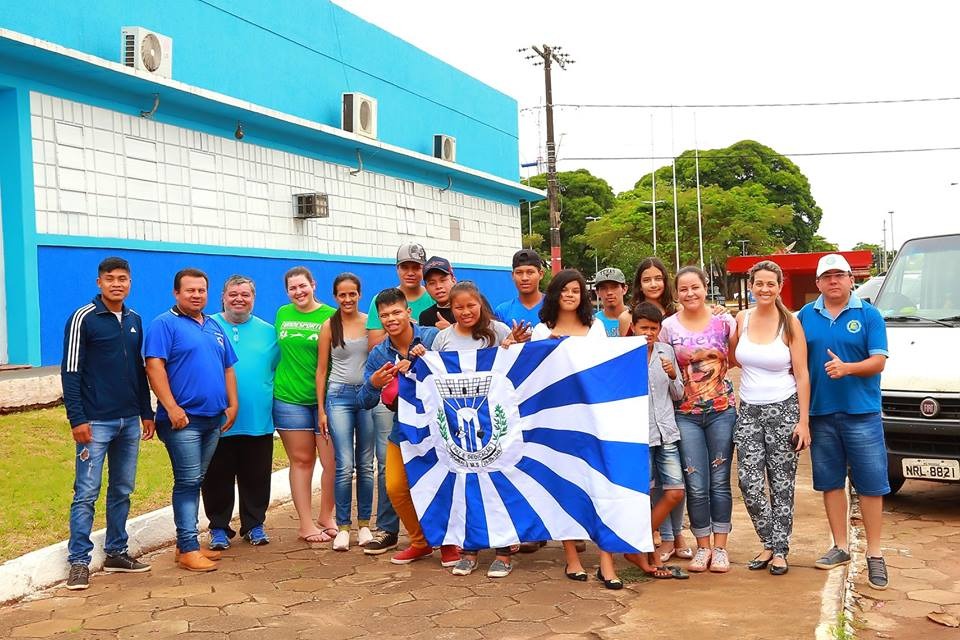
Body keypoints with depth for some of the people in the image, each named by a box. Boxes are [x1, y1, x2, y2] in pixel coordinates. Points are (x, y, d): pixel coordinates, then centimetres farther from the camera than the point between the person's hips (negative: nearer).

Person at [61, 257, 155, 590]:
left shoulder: (135, 320, 11)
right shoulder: (83, 318, -6)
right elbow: (70, 372, -9)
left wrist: (146, 412, 14)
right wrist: (77, 419, -14)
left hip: (130, 421, 6)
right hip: (96, 422, -6)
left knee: (122, 491, 11)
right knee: (86, 493, -3)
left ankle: (116, 553, 21)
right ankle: (79, 561, 4)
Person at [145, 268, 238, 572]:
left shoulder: (214, 327, 18)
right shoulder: (164, 324, -5)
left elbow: (228, 368, 21)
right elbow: (154, 367, -14)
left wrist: (233, 405, 11)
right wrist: (172, 407, -20)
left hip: (213, 419, 7)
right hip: (183, 419, -7)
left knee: (195, 482, 12)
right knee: (187, 482, -6)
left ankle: (186, 543, 19)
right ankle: (188, 549, -2)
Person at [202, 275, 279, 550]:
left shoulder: (267, 332, 10)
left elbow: (278, 368, 14)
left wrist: (269, 395, 2)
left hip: (259, 422, 2)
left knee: (256, 478, 9)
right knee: (217, 478, 6)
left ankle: (254, 525, 23)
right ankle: (219, 528, 20)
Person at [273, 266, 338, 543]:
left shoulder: (330, 316, -3)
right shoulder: (282, 314, 9)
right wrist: (277, 380, 16)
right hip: (289, 397, 2)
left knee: (332, 461, -2)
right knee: (301, 460, 6)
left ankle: (326, 517, 18)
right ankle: (306, 523, 13)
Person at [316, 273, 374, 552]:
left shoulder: (371, 322, 3)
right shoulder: (329, 326, 2)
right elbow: (321, 369, 4)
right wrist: (321, 409, 1)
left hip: (368, 394, 1)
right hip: (339, 395, -1)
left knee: (366, 465, 6)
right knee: (344, 466, -7)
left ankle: (364, 524, 16)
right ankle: (343, 527, 3)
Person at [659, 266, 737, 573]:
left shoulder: (724, 321, 0)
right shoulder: (668, 327, 0)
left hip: (722, 410, 0)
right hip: (686, 414, 0)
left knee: (720, 481, 5)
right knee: (696, 485, 0)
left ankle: (720, 548, 16)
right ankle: (703, 547, 16)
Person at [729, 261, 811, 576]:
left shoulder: (790, 323, -5)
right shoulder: (742, 319, 4)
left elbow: (802, 375, -5)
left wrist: (803, 421, -9)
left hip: (783, 410, -3)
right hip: (748, 411, 3)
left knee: (782, 484, 3)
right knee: (749, 484, -3)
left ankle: (779, 550, 17)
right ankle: (769, 543, 18)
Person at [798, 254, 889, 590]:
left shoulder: (869, 315, 1)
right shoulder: (806, 315, 7)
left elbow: (878, 361, -4)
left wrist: (847, 368, -22)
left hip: (861, 413, -2)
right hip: (820, 413, 3)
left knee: (870, 484, -1)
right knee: (830, 482, 9)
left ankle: (874, 554, 9)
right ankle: (840, 546, 21)